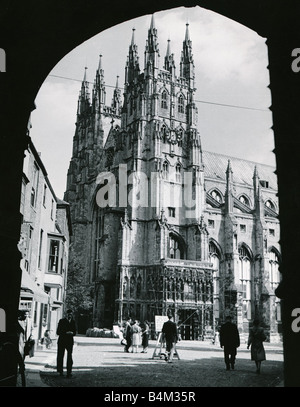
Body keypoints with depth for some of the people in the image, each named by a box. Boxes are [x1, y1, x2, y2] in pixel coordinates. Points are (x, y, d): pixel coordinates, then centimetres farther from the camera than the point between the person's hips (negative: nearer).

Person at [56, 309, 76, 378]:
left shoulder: (73, 322, 9)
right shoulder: (62, 321, 1)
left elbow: (75, 332, 13)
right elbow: (58, 332, -4)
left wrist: (72, 333, -10)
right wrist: (66, 333, -17)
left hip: (70, 342, 1)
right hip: (62, 341, -1)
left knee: (69, 357, -6)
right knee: (60, 356, 4)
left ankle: (69, 372, -3)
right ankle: (60, 371, 18)